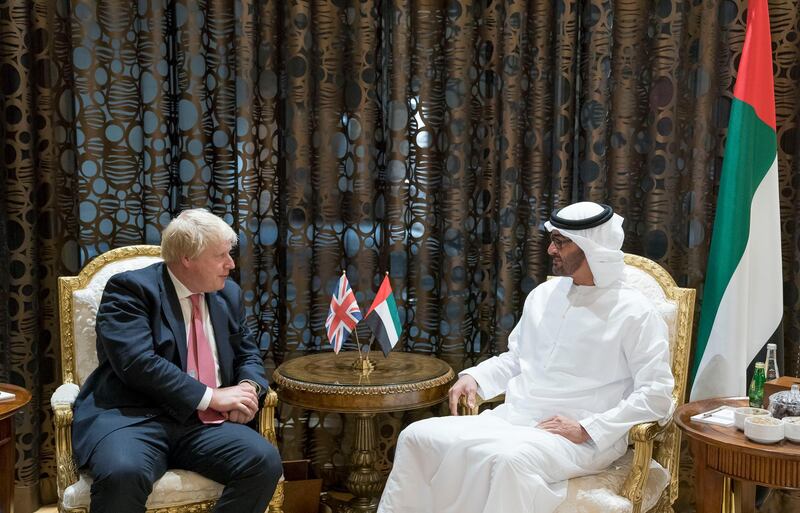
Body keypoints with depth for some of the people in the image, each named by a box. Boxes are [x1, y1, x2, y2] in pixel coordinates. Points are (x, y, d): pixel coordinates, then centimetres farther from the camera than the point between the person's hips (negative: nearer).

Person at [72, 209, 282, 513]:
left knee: (265, 462, -22)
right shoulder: (130, 289, -5)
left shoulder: (228, 295, 16)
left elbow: (248, 354, 24)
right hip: (133, 418, -5)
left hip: (204, 423, 6)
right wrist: (211, 396, -17)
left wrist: (249, 388, -1)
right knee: (122, 474, -38)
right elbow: (137, 363, -17)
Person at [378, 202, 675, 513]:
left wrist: (586, 429, -18)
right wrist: (474, 378, 4)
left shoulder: (635, 314, -6)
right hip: (512, 419, 6)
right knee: (418, 436, -12)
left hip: (584, 439, -6)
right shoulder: (543, 295, 14)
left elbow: (657, 395, -11)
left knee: (510, 458, -38)